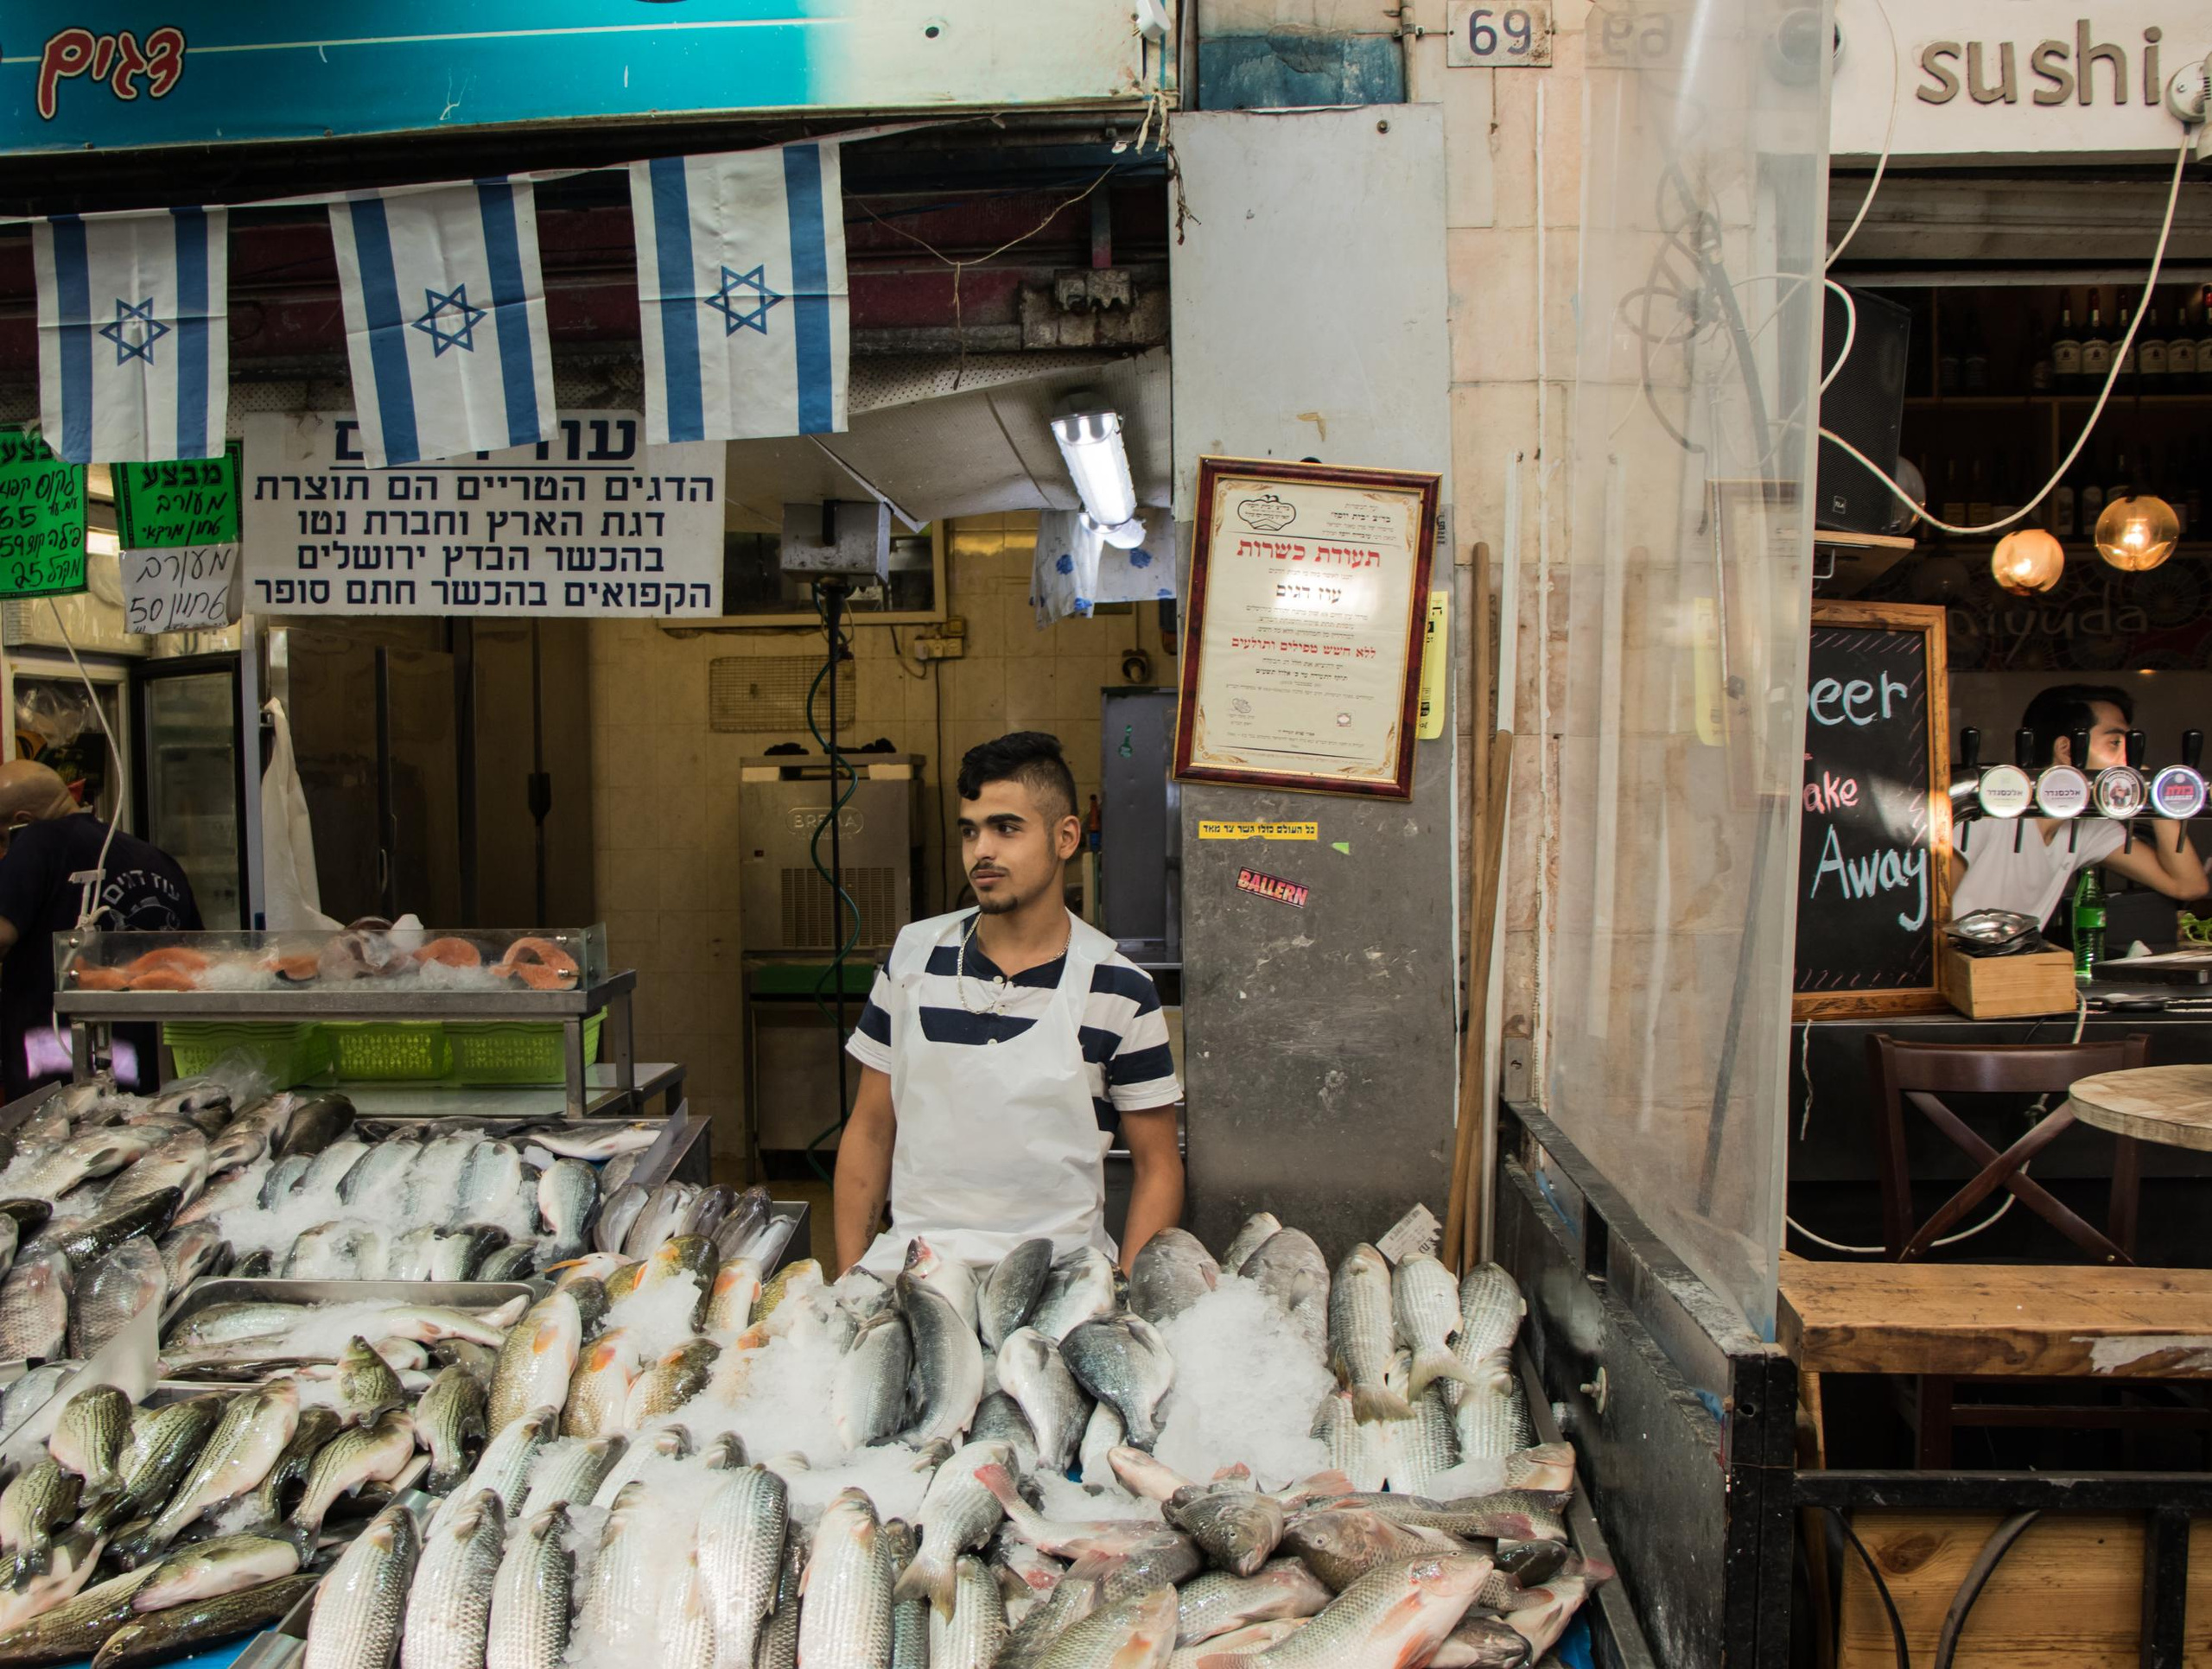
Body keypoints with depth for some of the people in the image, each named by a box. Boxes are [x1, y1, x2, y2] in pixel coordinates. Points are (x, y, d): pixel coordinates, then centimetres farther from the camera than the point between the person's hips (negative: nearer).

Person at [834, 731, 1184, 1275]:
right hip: (911, 1263, 2)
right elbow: (869, 1129, 12)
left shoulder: (1119, 990, -2)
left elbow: (1158, 1167, 4)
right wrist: (849, 1277, 4)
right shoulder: (911, 955, 6)